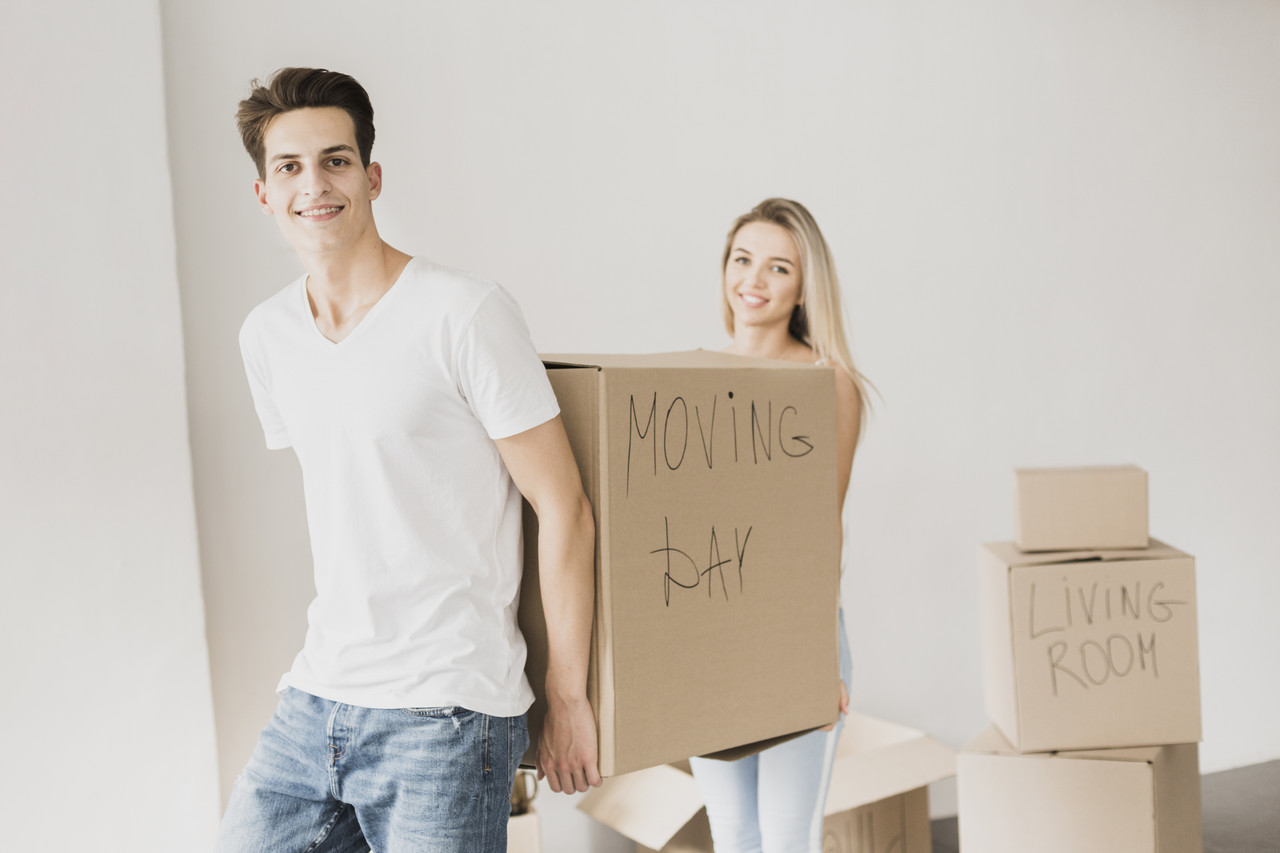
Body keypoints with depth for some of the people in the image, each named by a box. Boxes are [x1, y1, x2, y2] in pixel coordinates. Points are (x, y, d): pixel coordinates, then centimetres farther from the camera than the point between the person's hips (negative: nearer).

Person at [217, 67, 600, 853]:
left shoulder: (465, 314, -12)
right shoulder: (266, 335, 8)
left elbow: (565, 508, -10)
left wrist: (569, 698, -7)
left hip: (443, 717, -6)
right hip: (315, 700, 6)